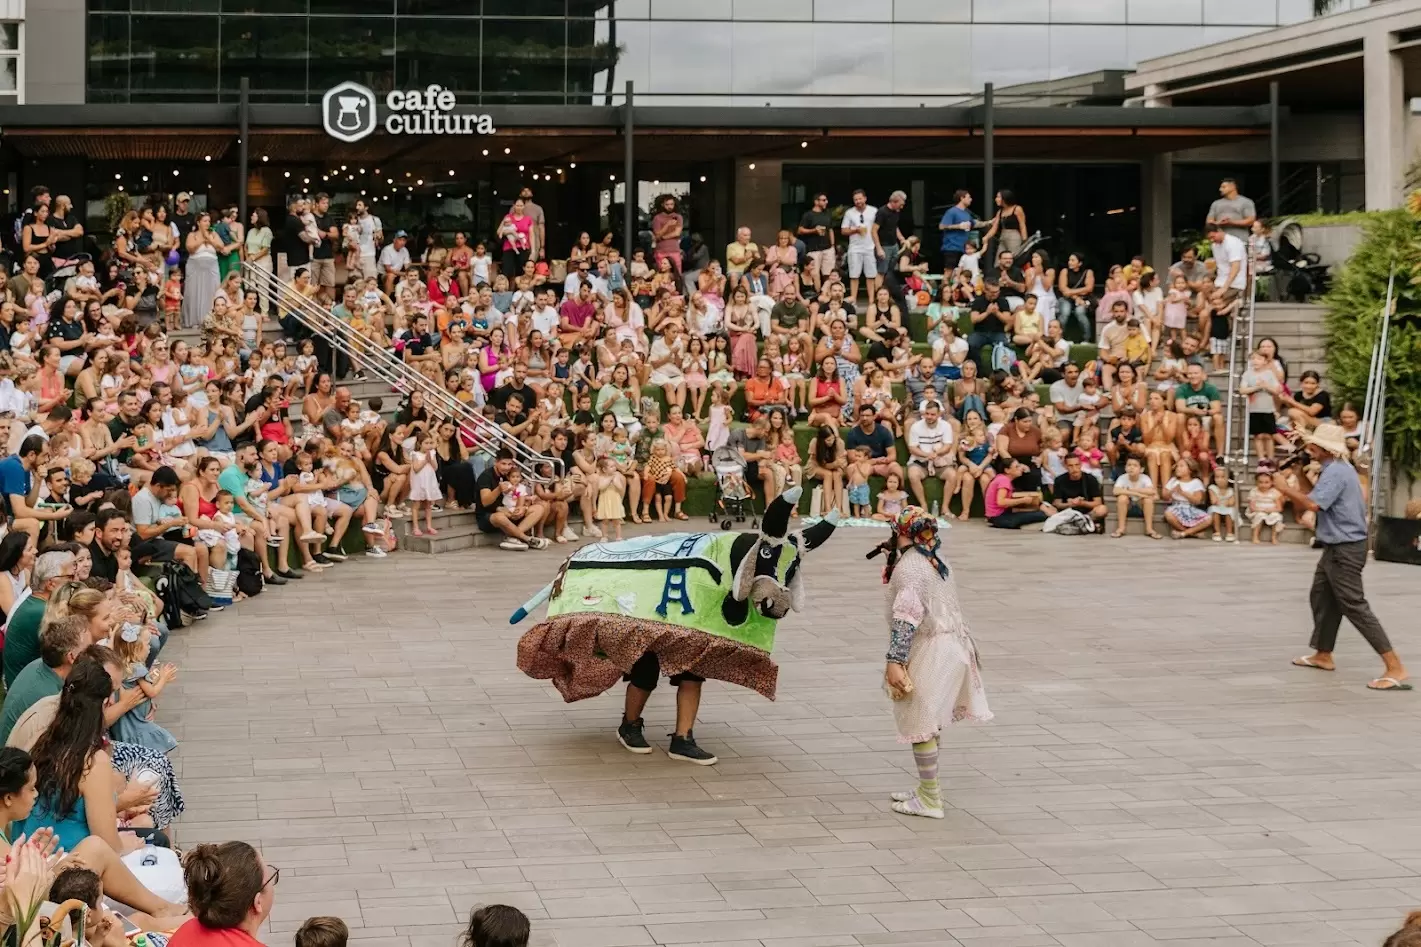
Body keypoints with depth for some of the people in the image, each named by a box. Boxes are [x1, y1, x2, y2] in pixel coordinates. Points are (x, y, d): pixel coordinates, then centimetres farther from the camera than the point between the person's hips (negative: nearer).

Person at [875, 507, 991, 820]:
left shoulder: (909, 566, -16)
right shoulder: (935, 560, 13)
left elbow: (906, 618, -24)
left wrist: (895, 660, -25)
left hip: (929, 653, -10)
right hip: (950, 645, 10)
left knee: (919, 724, -3)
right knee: (928, 723, 18)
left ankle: (930, 800, 1)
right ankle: (927, 787, 26)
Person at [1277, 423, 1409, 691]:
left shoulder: (1335, 472, -21)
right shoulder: (1336, 468, 13)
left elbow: (1312, 504, -32)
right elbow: (1311, 496, 16)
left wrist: (1286, 488, -17)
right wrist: (1301, 474, 4)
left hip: (1344, 549, -11)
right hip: (1337, 547, 11)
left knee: (1354, 606, -12)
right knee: (1321, 597, 22)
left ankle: (1395, 668, -16)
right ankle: (1323, 655, 36)